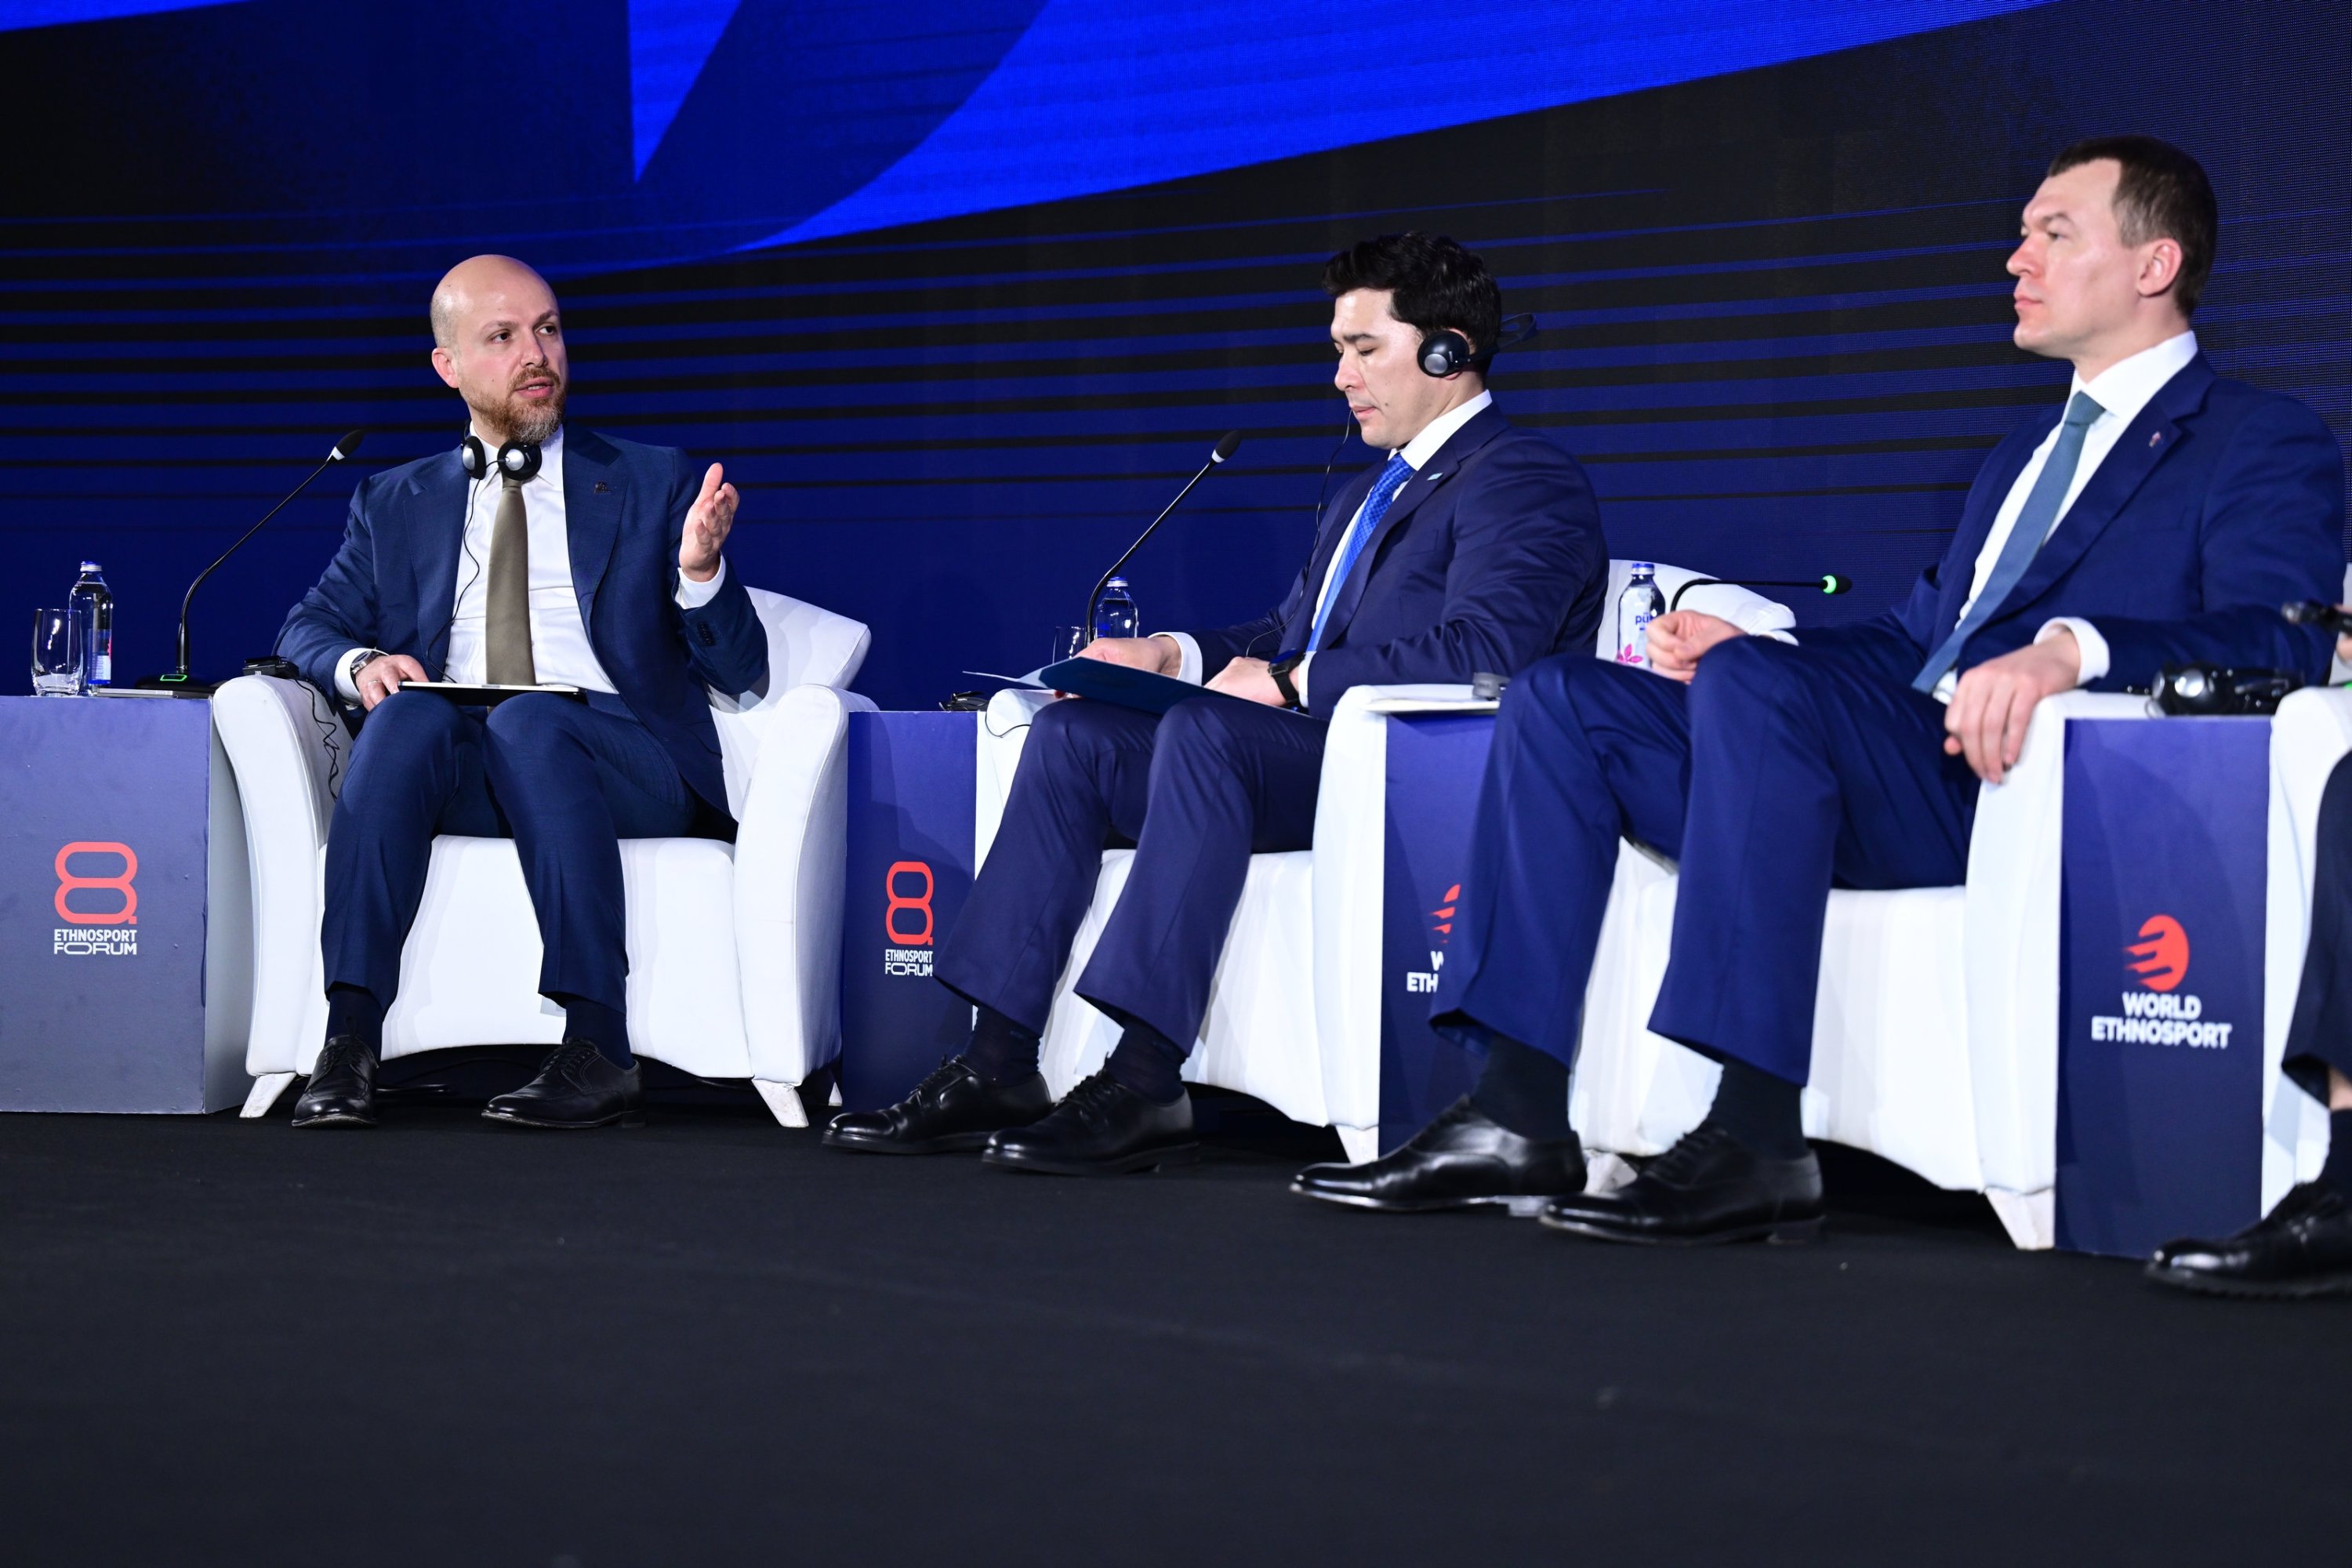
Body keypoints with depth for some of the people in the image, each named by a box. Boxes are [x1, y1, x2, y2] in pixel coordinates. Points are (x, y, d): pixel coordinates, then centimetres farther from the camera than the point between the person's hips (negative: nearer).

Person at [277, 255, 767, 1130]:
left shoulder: (651, 484, 17)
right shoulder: (396, 505, 24)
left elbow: (739, 673, 11)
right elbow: (309, 627, 18)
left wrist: (699, 570, -11)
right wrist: (358, 662, -6)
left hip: (618, 758, -2)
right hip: (456, 770, 2)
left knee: (528, 721, -35)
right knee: (409, 715, -32)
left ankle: (598, 1051, -41)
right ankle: (348, 1043, -40)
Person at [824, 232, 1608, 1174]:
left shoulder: (1524, 481, -4)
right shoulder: (1367, 495, 29)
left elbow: (1480, 651, -20)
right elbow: (1287, 633, 27)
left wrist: (1293, 683, -17)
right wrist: (1172, 654, 7)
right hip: (1310, 759, 10)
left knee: (1204, 730, -34)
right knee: (1072, 733, -6)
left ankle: (1143, 1088, -39)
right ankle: (996, 1069, -14)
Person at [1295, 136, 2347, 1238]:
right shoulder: (2026, 453, 33)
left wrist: (2070, 647, -32)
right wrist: (1745, 649, 11)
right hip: (1898, 772, 9)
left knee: (1747, 685, -33)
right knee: (1559, 698, -4)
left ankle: (1757, 1143, -37)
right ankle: (1515, 1116, -15)